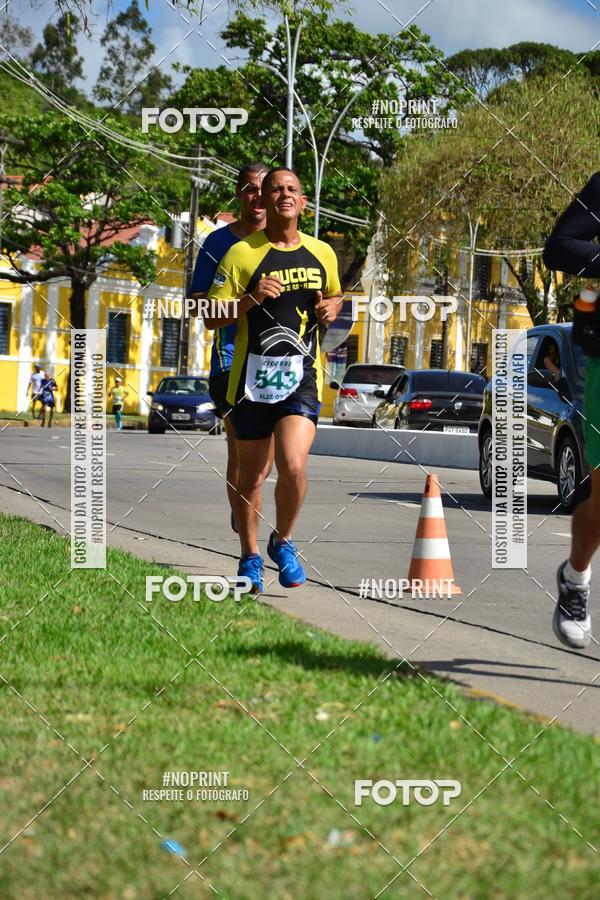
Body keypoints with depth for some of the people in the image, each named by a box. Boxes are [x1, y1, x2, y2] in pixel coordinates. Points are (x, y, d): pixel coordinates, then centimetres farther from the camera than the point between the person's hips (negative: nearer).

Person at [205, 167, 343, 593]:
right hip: (253, 377, -1)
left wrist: (331, 307, 5)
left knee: (294, 465, -17)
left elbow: (335, 294, 28)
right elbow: (211, 317, -3)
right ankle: (250, 558, 26)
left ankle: (283, 542, 8)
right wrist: (252, 298, -19)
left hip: (302, 377, 1)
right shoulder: (242, 253, -2)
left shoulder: (322, 253, 9)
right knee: (252, 475, 8)